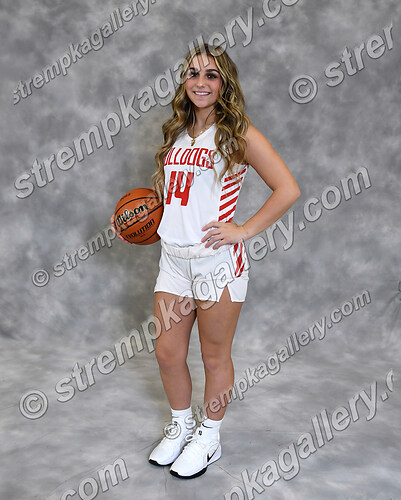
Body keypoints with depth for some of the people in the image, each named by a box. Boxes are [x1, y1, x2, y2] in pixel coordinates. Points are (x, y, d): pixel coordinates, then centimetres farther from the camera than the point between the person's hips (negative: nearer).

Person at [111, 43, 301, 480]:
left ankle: (209, 438, 31)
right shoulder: (177, 133, 14)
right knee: (167, 353, 12)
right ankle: (180, 427, 37)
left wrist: (242, 231, -15)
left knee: (214, 357, 9)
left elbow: (288, 190, -11)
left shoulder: (238, 134, -6)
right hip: (173, 258, 6)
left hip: (217, 261, -6)